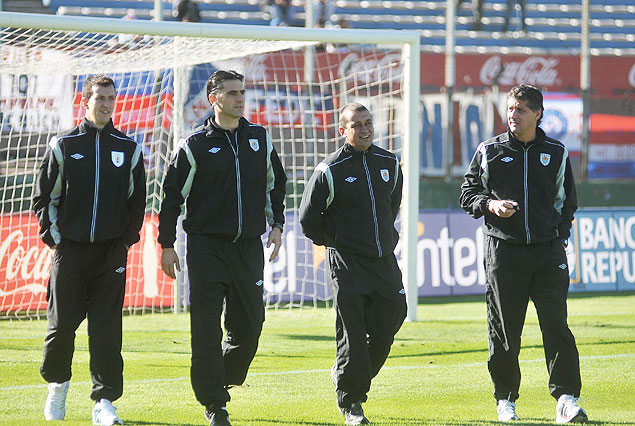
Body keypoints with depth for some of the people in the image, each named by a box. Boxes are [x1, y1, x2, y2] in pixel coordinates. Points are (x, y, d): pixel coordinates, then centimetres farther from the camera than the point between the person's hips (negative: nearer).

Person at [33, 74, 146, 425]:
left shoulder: (128, 150, 9)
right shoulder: (63, 146, 3)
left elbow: (137, 201, 15)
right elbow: (44, 197, 5)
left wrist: (127, 239, 7)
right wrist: (54, 237, -1)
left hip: (112, 252, 1)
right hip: (70, 249, -1)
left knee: (107, 329, -5)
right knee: (62, 324, 0)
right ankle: (57, 383, 25)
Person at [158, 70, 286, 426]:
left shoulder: (260, 139, 10)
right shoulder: (195, 145, -2)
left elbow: (276, 183, 23)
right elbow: (173, 195, 1)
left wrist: (277, 225, 14)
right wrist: (167, 245, -2)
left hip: (249, 246, 3)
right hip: (207, 246, -3)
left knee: (249, 326, 2)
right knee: (207, 329, -7)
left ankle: (223, 379, 26)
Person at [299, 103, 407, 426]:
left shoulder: (390, 164, 7)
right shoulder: (330, 171, -9)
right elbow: (308, 218, -1)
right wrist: (334, 243, 6)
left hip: (384, 260, 5)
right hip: (346, 262, -5)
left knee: (385, 329, 3)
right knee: (352, 334, -7)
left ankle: (345, 375, 26)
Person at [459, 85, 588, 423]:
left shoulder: (556, 154, 10)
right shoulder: (490, 151, 6)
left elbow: (566, 201, 19)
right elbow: (468, 193, 10)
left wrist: (561, 236, 8)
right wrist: (490, 205, -10)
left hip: (548, 252, 0)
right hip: (504, 251, 0)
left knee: (556, 325, -8)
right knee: (504, 331, 2)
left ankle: (566, 399, -9)